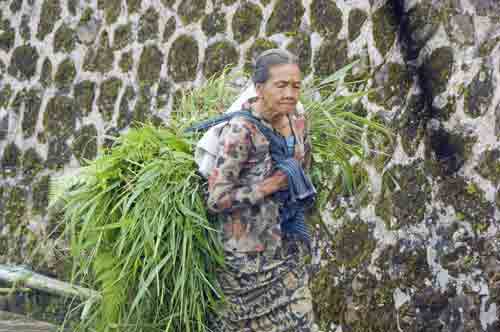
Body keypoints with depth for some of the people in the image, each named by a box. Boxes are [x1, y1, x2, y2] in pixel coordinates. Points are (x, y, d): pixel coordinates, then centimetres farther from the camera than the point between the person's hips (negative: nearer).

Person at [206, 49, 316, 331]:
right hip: (249, 247, -6)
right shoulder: (241, 130, -24)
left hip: (286, 242, 6)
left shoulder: (297, 119, -3)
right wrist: (270, 186, -19)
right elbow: (217, 199, -25)